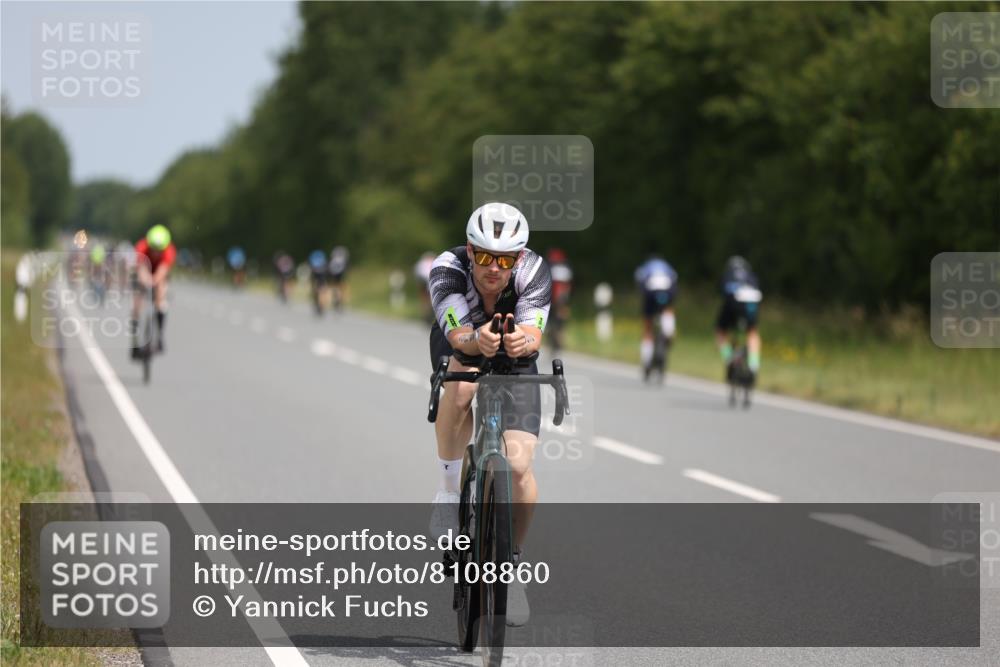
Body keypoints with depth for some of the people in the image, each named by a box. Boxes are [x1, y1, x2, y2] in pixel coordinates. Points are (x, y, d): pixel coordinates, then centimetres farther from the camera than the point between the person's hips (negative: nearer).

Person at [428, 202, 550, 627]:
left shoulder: (534, 274, -30)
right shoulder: (447, 269, -32)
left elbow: (533, 333, -44)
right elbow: (458, 334, -45)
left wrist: (522, 340, -67)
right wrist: (477, 339, -68)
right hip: (458, 354, -1)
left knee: (519, 464, -16)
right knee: (462, 384, -38)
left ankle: (511, 564, 6)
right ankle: (451, 490, -18)